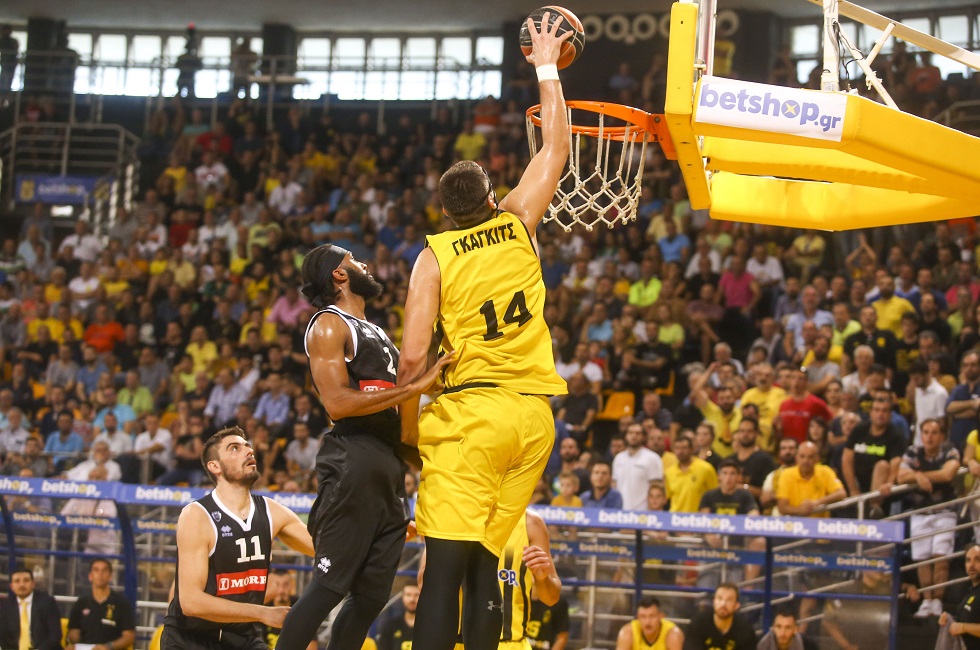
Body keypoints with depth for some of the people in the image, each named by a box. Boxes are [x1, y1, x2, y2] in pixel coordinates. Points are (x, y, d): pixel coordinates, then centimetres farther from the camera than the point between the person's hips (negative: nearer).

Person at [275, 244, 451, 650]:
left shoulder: (376, 333, 24)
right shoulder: (329, 325, -4)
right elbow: (338, 403, -17)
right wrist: (417, 386, -19)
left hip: (388, 467, 9)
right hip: (352, 462, -9)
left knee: (373, 594, 6)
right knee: (330, 586, -12)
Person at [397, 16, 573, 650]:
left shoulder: (434, 256, 1)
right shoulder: (518, 226, 8)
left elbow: (413, 357, -6)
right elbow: (557, 147, 21)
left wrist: (408, 428, 7)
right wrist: (547, 68, 30)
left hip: (470, 414, -3)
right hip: (534, 415, 4)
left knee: (447, 565, -10)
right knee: (484, 563, 10)